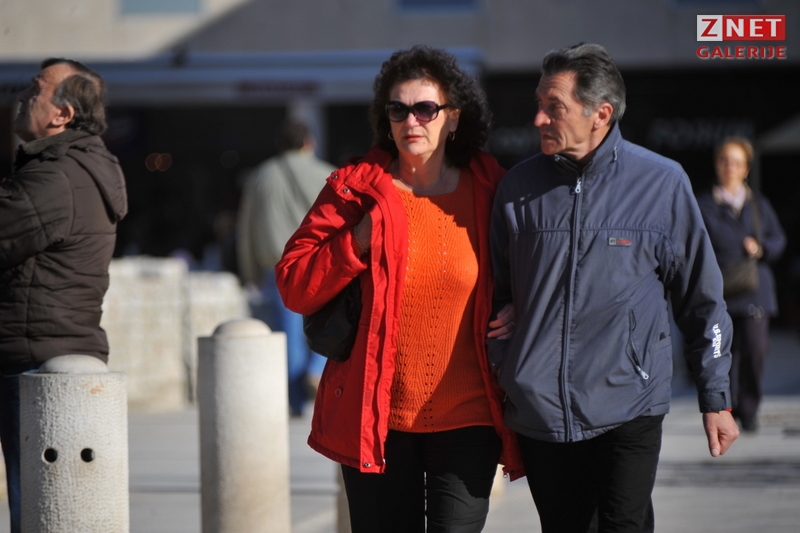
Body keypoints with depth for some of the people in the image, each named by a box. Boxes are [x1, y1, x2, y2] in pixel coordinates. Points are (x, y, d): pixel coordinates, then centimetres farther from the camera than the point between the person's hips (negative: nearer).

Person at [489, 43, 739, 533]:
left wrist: (716, 399, 6)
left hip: (627, 410, -3)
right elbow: (495, 299, 13)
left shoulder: (662, 183, -3)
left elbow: (702, 297, 5)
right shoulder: (519, 188, 3)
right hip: (539, 414, 3)